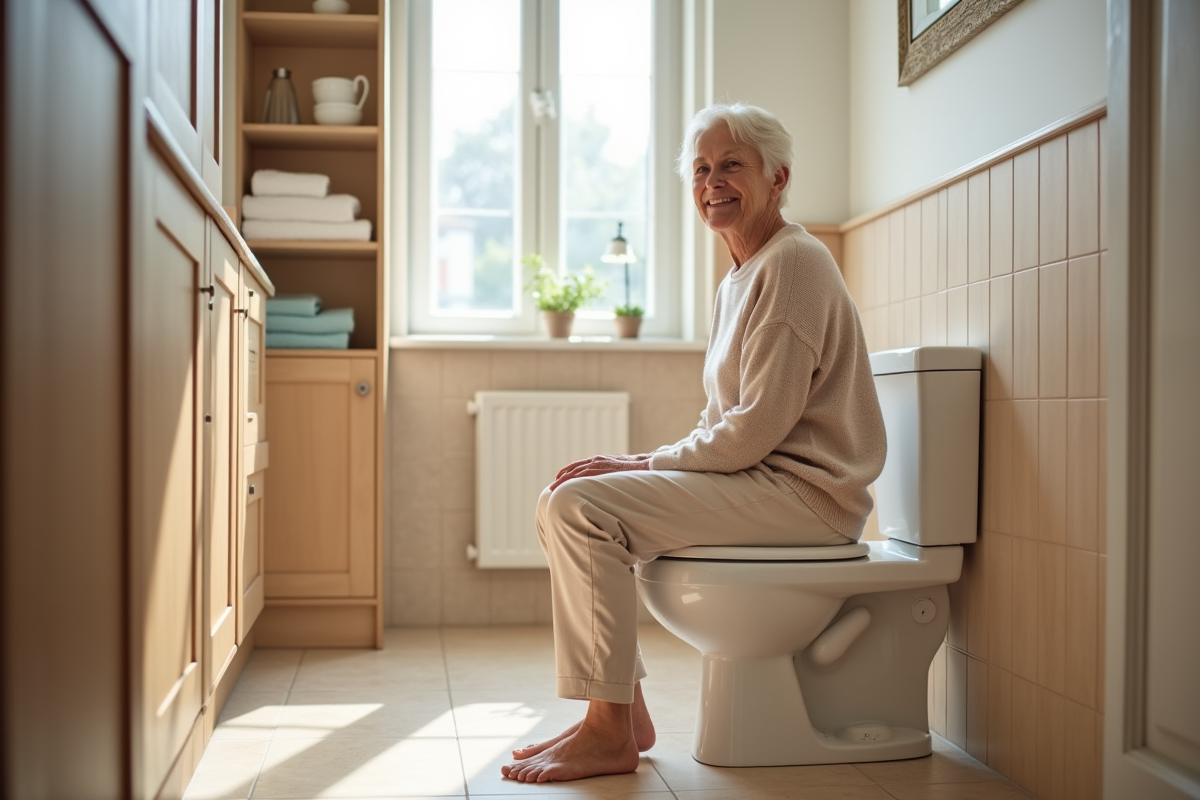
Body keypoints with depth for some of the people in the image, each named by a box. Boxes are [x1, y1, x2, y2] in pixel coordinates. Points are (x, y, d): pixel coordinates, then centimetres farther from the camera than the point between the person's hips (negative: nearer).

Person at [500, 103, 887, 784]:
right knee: (563, 502, 6)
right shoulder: (740, 279, 18)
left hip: (803, 491, -10)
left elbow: (755, 429, -20)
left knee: (581, 506, -21)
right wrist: (644, 468, 2)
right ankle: (626, 707, 5)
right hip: (760, 479, 10)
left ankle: (611, 733, -13)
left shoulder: (793, 263, -13)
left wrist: (643, 464, -12)